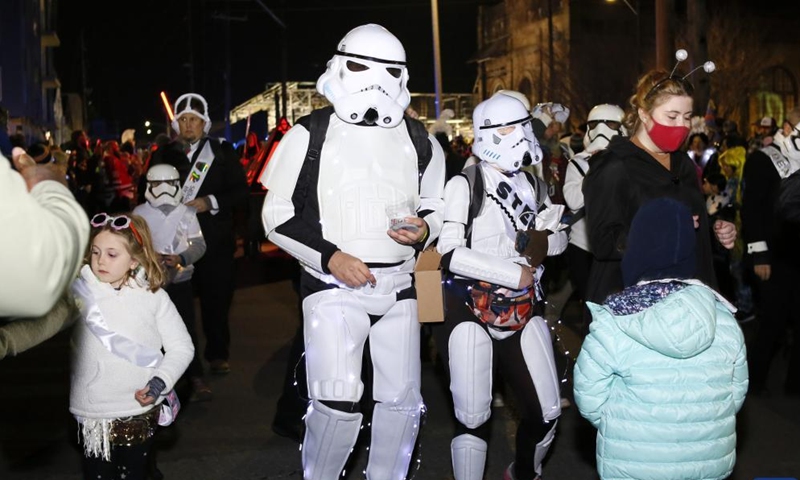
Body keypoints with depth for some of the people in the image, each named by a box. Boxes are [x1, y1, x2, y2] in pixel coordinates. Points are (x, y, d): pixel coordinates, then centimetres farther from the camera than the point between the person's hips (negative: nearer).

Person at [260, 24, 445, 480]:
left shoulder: (419, 140, 9)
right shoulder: (311, 134, -1)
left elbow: (438, 204, 19)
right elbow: (278, 215, -2)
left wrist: (424, 229, -5)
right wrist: (329, 256, -15)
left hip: (399, 286, 4)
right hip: (333, 285, -4)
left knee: (402, 401, 9)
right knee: (338, 402, -15)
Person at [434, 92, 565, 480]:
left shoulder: (534, 185, 12)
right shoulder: (465, 185, -8)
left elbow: (558, 239, 18)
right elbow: (448, 253, -17)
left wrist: (548, 239, -6)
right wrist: (513, 273, -18)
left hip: (523, 309, 6)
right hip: (471, 309, -5)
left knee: (547, 411, 8)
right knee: (473, 417, -3)